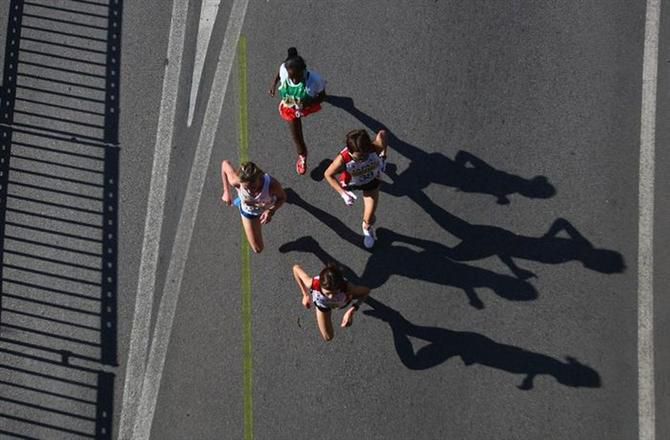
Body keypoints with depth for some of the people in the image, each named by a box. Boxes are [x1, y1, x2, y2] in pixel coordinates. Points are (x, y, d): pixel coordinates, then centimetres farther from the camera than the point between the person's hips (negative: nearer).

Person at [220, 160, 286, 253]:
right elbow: (225, 163, -22)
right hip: (248, 211, -1)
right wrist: (226, 192, -17)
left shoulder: (272, 184, -45)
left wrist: (271, 212, -41)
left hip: (269, 208, 1)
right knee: (258, 249, 12)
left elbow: (282, 197, -23)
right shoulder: (236, 181, -43)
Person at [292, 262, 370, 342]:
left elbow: (366, 291, -27)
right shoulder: (313, 284, -47)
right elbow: (296, 268, -29)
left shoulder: (347, 287, -47)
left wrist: (352, 311, -38)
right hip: (321, 303, 0)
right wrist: (305, 295, -24)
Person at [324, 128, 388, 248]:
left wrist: (383, 156, -10)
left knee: (369, 219, 6)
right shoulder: (342, 160, -44)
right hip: (352, 183, -1)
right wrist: (343, 193, -34)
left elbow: (382, 133, -17)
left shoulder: (375, 148, -41)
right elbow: (328, 174, -25)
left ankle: (367, 229, 43)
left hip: (371, 182, 1)